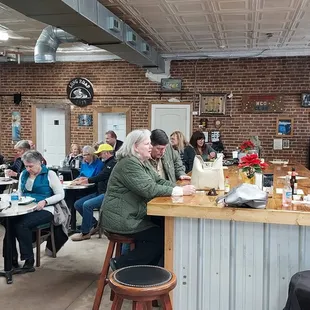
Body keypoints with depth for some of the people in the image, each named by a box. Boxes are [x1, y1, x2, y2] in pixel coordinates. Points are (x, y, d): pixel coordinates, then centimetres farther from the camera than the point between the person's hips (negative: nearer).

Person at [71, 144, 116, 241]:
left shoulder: (113, 163, -12)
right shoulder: (108, 163, 20)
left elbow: (101, 177, -17)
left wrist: (86, 180, -6)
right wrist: (86, 179, 10)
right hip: (100, 192, 11)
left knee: (87, 205, -28)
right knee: (78, 204, 1)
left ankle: (85, 233, -14)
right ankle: (95, 224, 9)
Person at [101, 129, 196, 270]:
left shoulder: (142, 162, 12)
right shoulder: (129, 163, -19)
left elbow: (160, 181, 9)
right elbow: (149, 189, -25)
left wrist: (180, 188, -9)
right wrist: (179, 192, -22)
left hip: (134, 215, 10)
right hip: (121, 219, -10)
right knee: (160, 237, -12)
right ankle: (120, 264, -2)